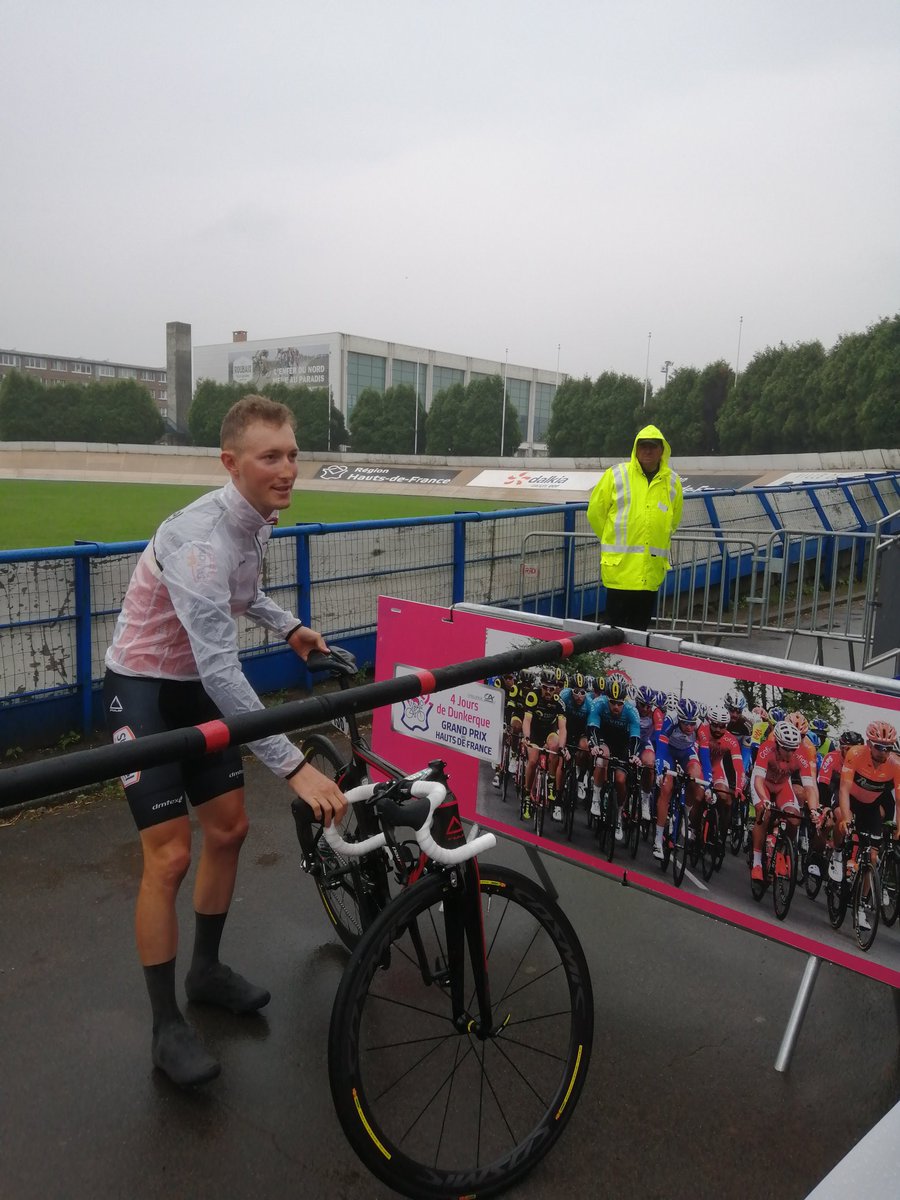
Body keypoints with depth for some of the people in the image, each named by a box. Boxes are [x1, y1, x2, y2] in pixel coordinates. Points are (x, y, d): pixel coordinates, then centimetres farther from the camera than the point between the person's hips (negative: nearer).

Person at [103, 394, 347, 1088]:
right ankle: (167, 1027, 8)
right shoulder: (202, 538, -32)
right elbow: (221, 668, -38)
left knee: (229, 828, 11)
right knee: (170, 855, -9)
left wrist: (287, 626, 6)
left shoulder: (260, 521, -4)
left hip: (198, 688, 8)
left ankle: (207, 970, 32)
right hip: (144, 690, -8)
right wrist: (293, 765, -40)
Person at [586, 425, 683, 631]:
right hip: (620, 563, -3)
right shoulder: (615, 475, -1)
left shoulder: (672, 482, 9)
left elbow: (674, 520, 23)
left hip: (653, 567, 3)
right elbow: (595, 512, 6)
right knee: (615, 622, 0)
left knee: (640, 625, 10)